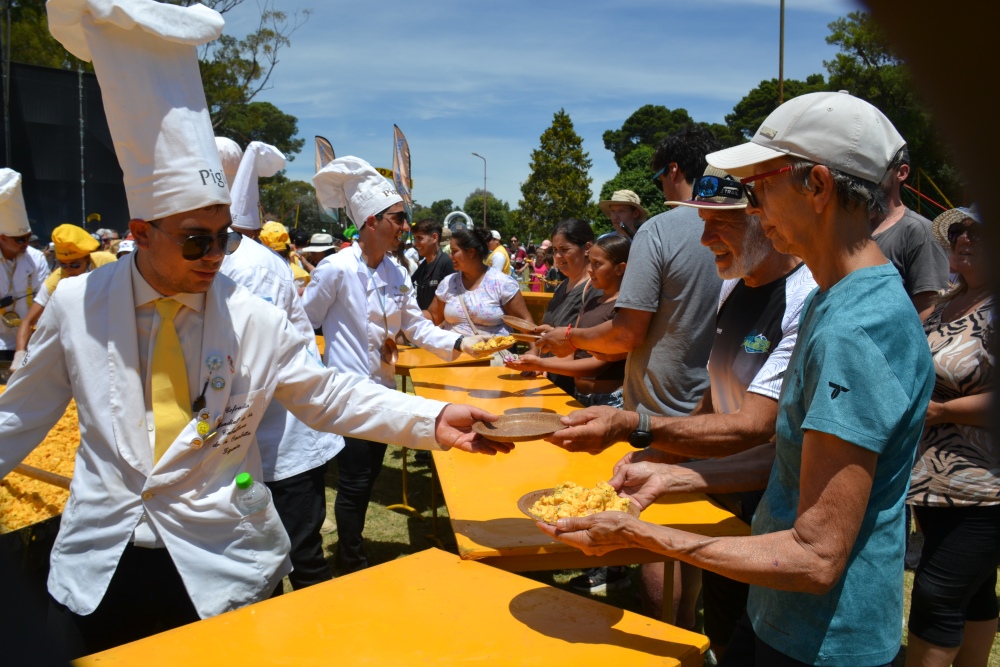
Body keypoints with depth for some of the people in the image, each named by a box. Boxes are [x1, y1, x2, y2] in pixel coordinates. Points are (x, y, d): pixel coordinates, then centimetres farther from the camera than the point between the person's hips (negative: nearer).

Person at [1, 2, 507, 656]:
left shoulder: (255, 318, -8)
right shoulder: (76, 304, -4)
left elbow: (330, 394, -5)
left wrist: (433, 420, -17)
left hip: (220, 571, -1)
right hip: (96, 568, 2)